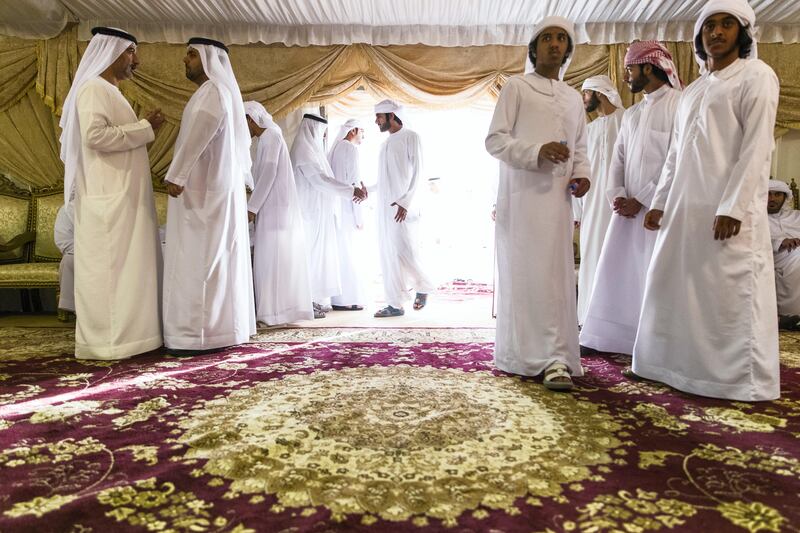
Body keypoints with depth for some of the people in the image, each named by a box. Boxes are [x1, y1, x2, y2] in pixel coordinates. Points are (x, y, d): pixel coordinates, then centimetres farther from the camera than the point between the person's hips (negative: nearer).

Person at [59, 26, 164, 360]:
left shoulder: (110, 92, 22)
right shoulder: (93, 88, -8)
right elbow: (94, 135, -22)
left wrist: (143, 129, 13)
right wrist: (144, 128, -15)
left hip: (122, 195, 10)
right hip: (108, 196, -10)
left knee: (124, 265, 9)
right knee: (109, 265, -8)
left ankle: (119, 335, 14)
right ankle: (104, 341, -3)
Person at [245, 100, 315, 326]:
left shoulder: (270, 135, -8)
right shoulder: (265, 138, 21)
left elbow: (269, 172, -16)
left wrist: (252, 206, -16)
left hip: (277, 208, -9)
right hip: (273, 208, 9)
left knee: (273, 257, -9)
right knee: (278, 258, 7)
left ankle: (276, 311, -7)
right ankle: (281, 308, 10)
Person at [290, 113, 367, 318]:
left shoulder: (310, 148, 17)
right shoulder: (303, 149, -13)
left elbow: (321, 179, 17)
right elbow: (320, 179, -21)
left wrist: (351, 190, 10)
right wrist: (351, 190, -21)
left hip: (317, 212, 10)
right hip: (311, 212, -10)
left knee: (318, 253, 11)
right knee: (311, 254, -6)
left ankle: (316, 300, 17)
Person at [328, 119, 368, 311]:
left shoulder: (335, 148, 18)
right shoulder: (351, 149, -8)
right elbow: (354, 182, -14)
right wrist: (359, 216, -13)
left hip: (333, 206, 9)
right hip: (346, 207, -9)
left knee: (339, 252, 11)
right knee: (346, 253, -5)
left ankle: (339, 297, 14)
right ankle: (344, 300, -2)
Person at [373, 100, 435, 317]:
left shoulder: (410, 137, -2)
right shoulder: (386, 143, 19)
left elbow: (417, 171, -9)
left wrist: (405, 201, -17)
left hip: (402, 205, -7)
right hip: (384, 204, 7)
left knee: (403, 249, -12)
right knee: (387, 254, 3)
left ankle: (423, 286, 14)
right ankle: (395, 304, 7)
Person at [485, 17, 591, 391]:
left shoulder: (574, 98, 22)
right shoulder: (516, 87, 6)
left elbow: (580, 149, 24)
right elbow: (494, 139, -3)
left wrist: (581, 175, 2)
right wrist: (537, 152, -19)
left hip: (557, 197, 4)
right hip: (521, 195, -4)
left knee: (555, 275, -1)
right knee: (522, 273, -6)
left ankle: (554, 358, 2)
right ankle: (528, 354, -1)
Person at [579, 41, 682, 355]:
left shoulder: (679, 104, -5)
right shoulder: (631, 114, 18)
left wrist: (643, 199, -13)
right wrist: (616, 195, -3)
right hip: (629, 207, 7)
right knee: (614, 273, 8)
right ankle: (602, 338, 17)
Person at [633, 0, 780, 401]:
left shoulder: (756, 77, 1)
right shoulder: (691, 91, 21)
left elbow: (756, 148, -10)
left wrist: (733, 206, -19)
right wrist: (659, 201, 12)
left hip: (728, 210, -7)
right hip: (684, 208, 7)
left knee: (732, 296, -5)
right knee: (678, 290, 8)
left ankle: (741, 379, 4)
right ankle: (678, 365, 18)